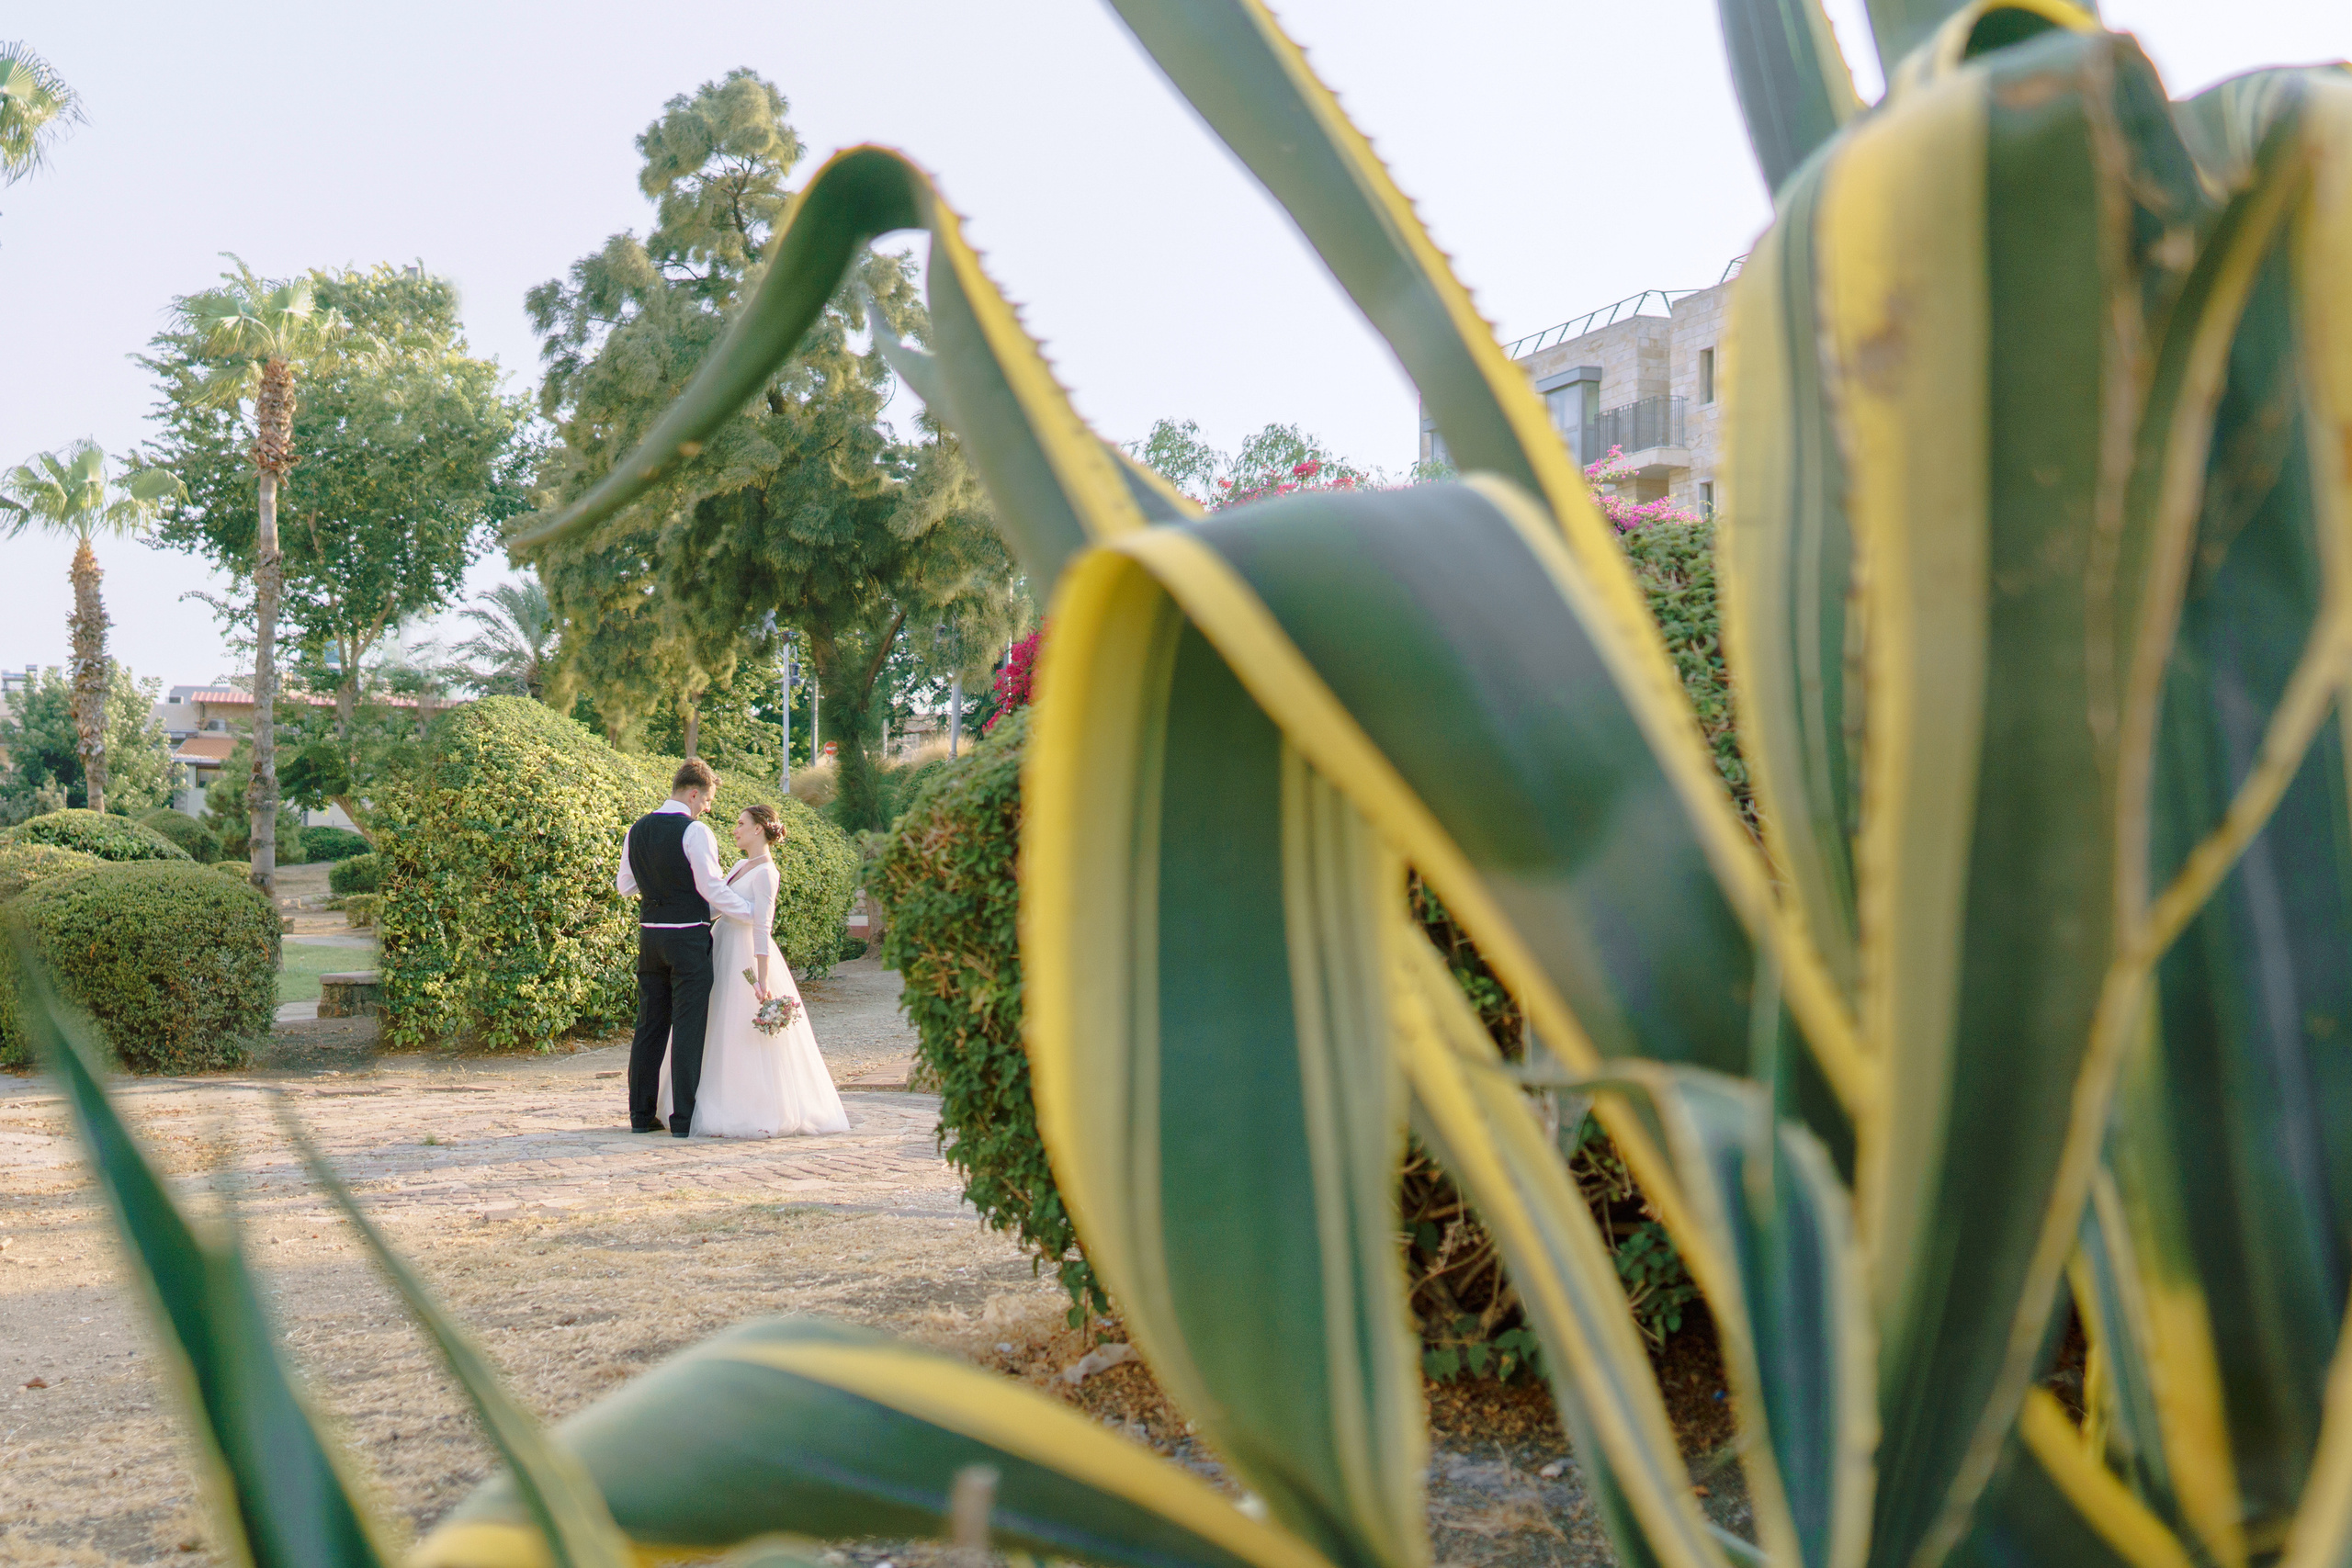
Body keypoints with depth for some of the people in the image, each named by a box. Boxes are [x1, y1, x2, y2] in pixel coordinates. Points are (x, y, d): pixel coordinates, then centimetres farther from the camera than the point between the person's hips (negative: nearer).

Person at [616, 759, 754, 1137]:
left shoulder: (637, 830, 9)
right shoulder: (694, 831, -13)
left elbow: (624, 885, 17)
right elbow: (712, 888, -16)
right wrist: (754, 914, -8)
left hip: (649, 935, 7)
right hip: (688, 938, -7)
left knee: (649, 1027, 12)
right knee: (688, 1028, -2)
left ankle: (641, 1114, 17)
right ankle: (684, 1118, -1)